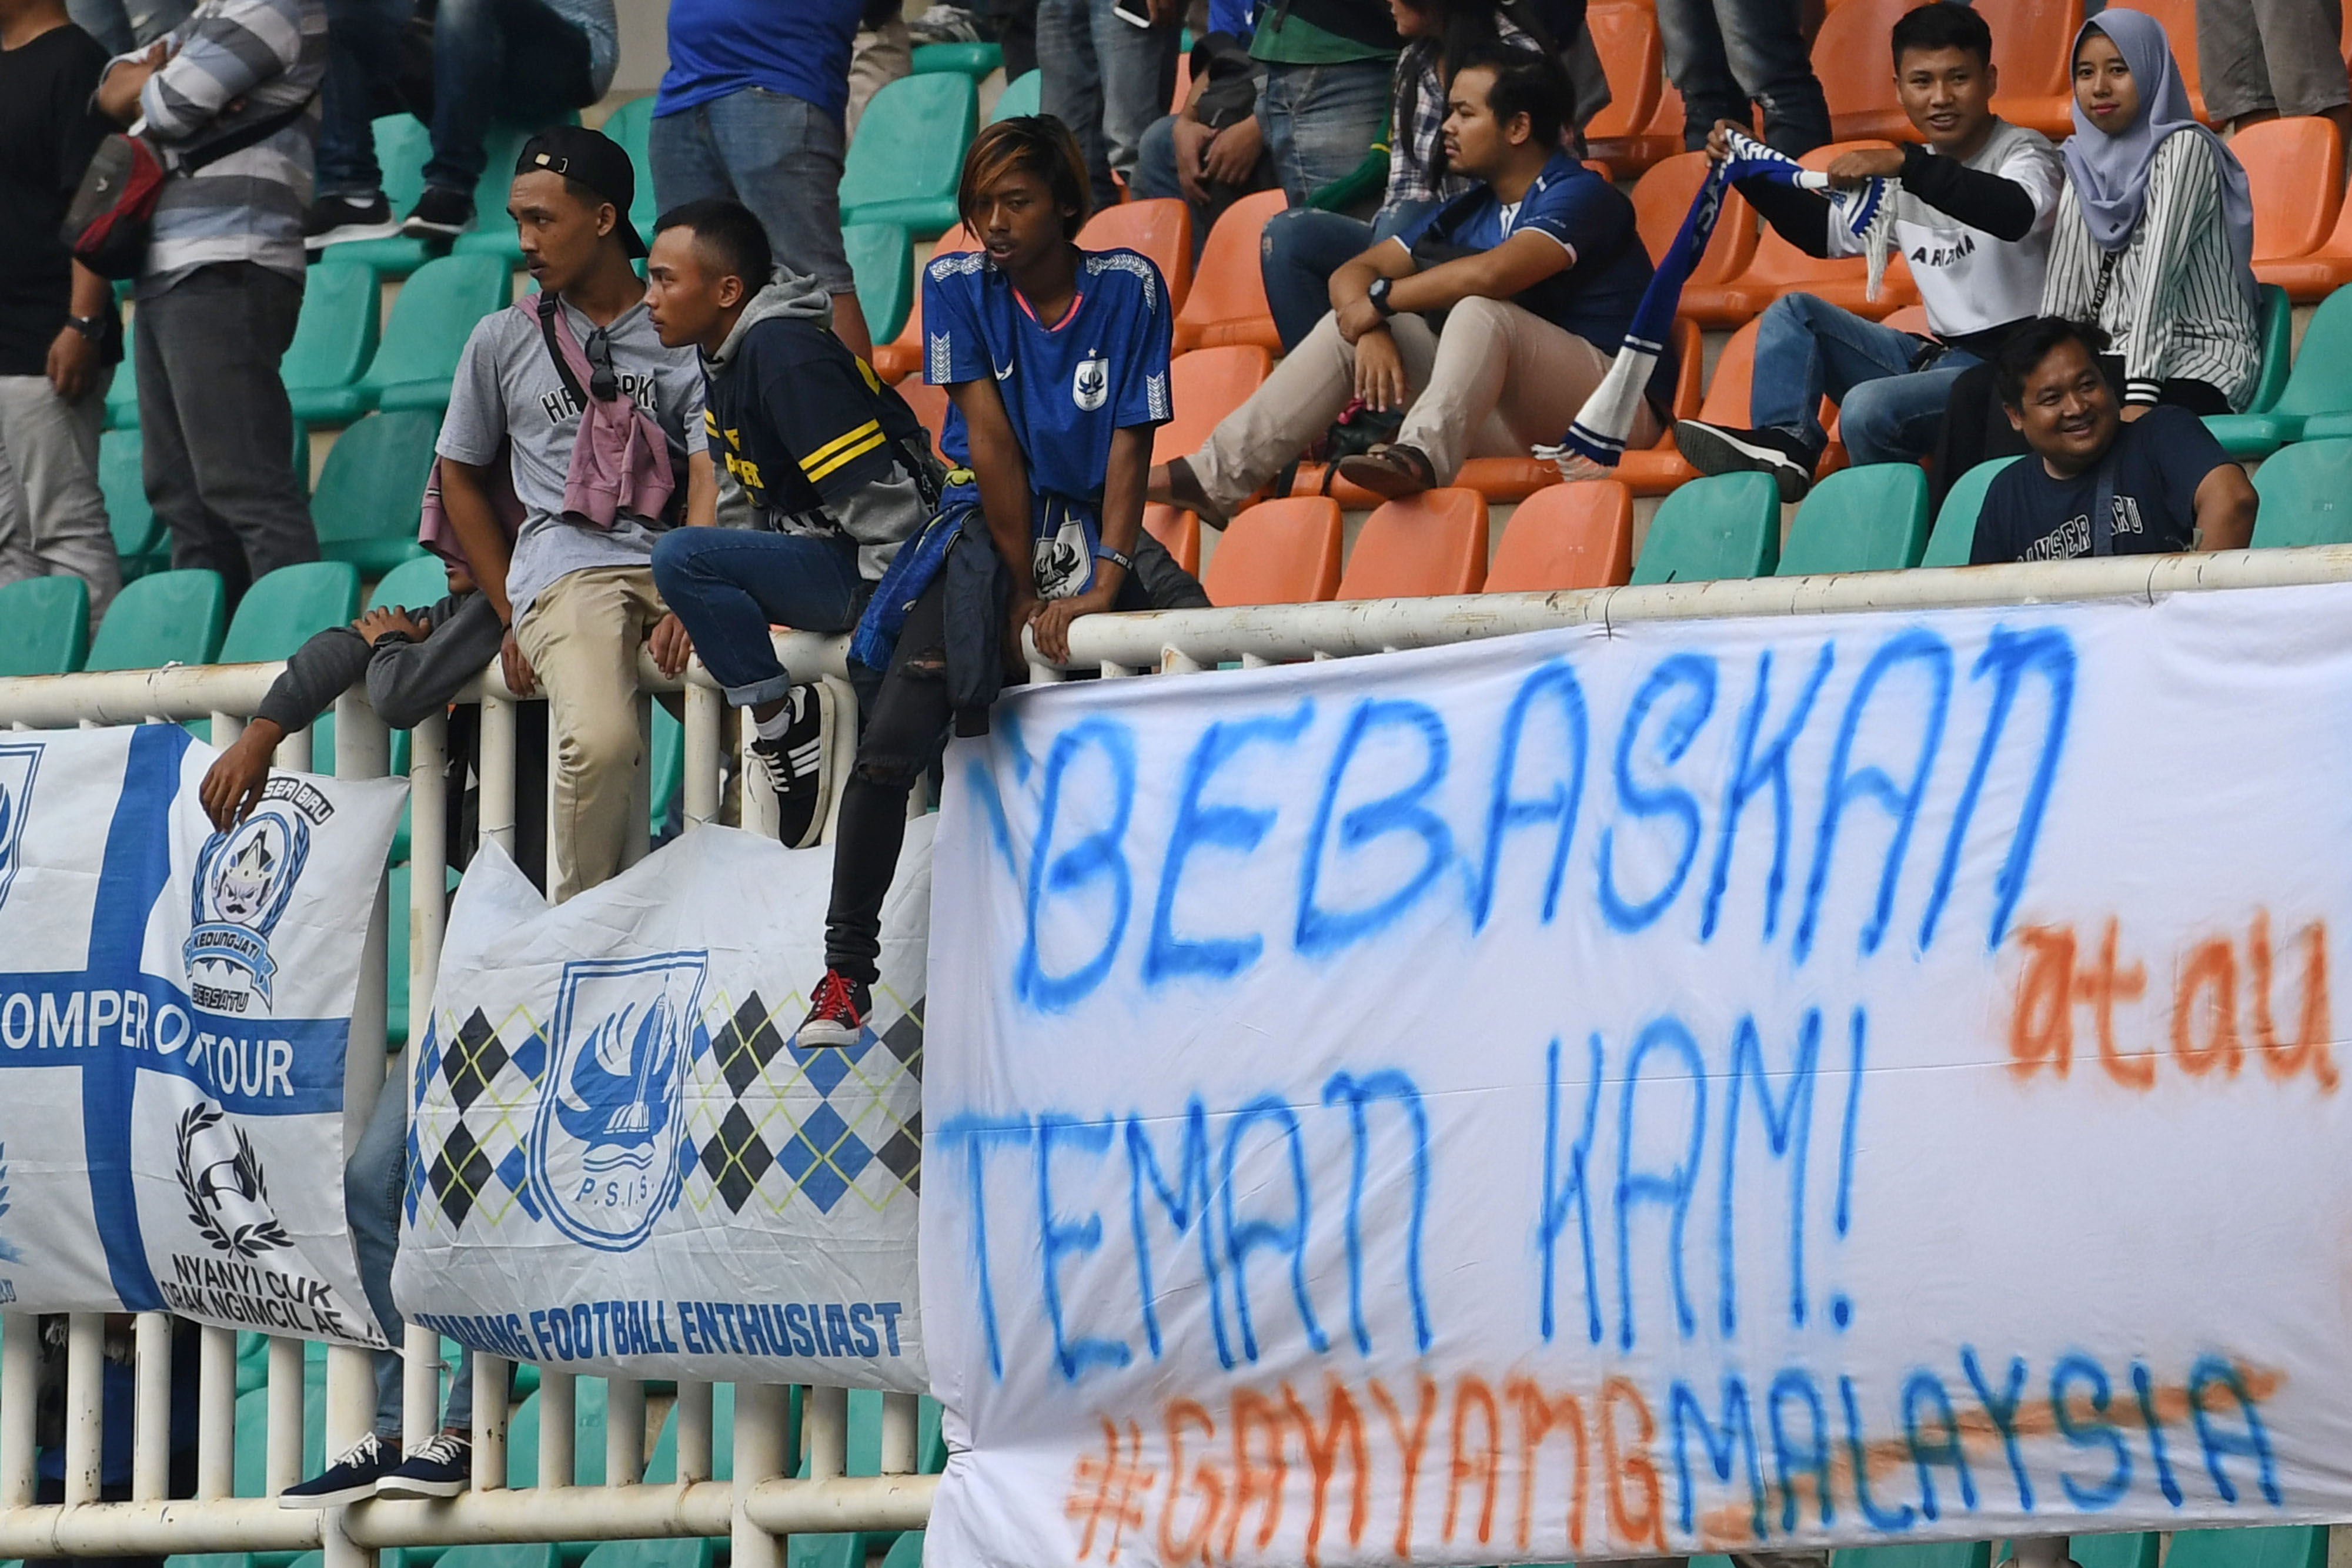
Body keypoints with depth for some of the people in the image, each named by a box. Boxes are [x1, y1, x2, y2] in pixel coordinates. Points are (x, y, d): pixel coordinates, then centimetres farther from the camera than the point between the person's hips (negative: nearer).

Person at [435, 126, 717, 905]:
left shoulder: (686, 336, 13)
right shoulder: (504, 341, 17)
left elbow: (712, 482, 1)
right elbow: (461, 477, 25)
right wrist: (514, 613, 14)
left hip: (680, 563, 1)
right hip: (566, 568, -1)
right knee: (600, 741, -32)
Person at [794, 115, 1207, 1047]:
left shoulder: (1130, 288, -2)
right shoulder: (959, 287, -2)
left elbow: (1130, 445, -7)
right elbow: (991, 443, -7)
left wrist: (1104, 581, -19)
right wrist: (1024, 589, -12)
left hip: (1094, 532, 1)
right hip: (986, 529, -1)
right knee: (892, 746, -19)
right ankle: (846, 973, -8)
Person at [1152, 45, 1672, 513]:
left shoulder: (1582, 195, -10)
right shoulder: (1468, 212, 15)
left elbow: (1492, 273, -28)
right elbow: (1354, 275, 12)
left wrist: (1381, 300, -14)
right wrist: (1374, 331, -12)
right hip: (1517, 428, 7)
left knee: (1480, 312, -31)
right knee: (1352, 325, 0)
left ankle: (1423, 454, -53)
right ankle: (1219, 477, -9)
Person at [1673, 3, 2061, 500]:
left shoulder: (2023, 152, -6)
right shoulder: (1905, 179, 17)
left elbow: (2016, 213, -31)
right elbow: (1823, 232, 28)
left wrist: (1905, 164, -38)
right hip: (1939, 357, 9)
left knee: (1868, 406, -32)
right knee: (1794, 312, 6)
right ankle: (1784, 443, -16)